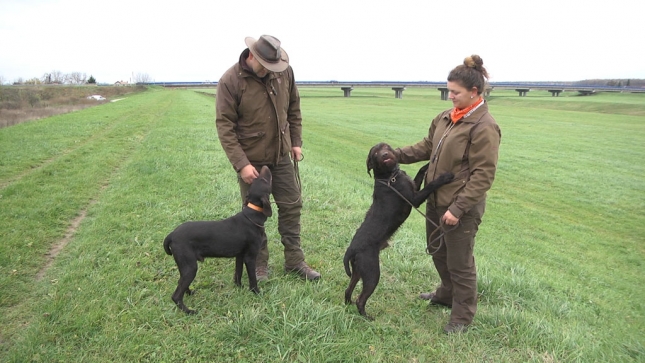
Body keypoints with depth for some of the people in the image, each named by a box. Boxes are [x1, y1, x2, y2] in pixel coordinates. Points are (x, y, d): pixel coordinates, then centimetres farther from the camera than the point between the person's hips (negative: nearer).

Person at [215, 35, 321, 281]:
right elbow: (225, 126, -16)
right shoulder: (230, 81, -16)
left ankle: (294, 260, 24)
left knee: (291, 205, 9)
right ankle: (259, 265, 23)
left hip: (281, 155, 4)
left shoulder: (284, 71, -4)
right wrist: (241, 164, -22)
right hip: (251, 159, -4)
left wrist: (296, 141, 6)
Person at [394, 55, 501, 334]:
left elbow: (483, 176, -21)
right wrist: (397, 154, 1)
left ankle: (462, 316, 29)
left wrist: (458, 208, -24)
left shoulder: (484, 128, -19)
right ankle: (447, 293, 50)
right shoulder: (446, 118, 5)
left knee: (459, 262, 8)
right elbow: (427, 146, 14)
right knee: (437, 251, 25)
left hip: (461, 208, -8)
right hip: (436, 200, 8)